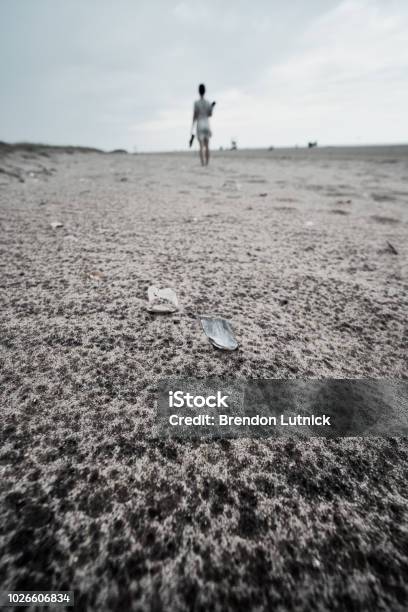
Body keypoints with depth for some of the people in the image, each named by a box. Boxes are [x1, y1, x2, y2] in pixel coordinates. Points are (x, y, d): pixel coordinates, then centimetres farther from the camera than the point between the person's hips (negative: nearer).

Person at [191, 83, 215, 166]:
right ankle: (207, 163, 5)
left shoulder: (196, 102, -4)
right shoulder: (208, 102, 4)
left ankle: (203, 163, -17)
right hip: (207, 125, 3)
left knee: (201, 146, -9)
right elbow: (210, 114, 9)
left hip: (200, 126, -3)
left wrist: (192, 127, 1)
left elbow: (194, 115, -6)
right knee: (207, 146, 6)